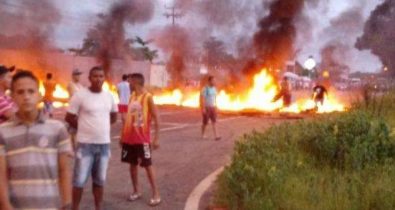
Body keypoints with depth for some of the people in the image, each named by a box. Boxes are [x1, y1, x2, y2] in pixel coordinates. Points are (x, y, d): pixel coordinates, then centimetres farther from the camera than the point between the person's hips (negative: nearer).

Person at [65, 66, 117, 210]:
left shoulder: (109, 96, 5)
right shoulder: (80, 95, -10)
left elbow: (113, 116, 21)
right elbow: (69, 118, -5)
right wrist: (85, 128, 4)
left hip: (104, 144, 4)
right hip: (85, 144, -4)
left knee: (100, 180, 14)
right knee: (80, 180, 1)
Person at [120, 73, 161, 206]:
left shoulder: (148, 97, -11)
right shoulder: (132, 96, 9)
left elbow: (155, 119, -11)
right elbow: (128, 117, 14)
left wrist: (156, 138, -16)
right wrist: (123, 135, 13)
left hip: (142, 139, -6)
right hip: (129, 137, 6)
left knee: (147, 165, -2)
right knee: (132, 164, 11)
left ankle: (156, 194, 6)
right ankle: (136, 191, 24)